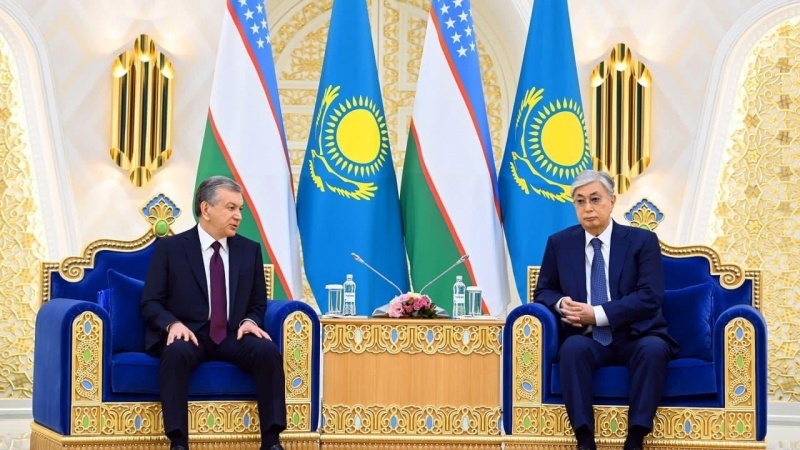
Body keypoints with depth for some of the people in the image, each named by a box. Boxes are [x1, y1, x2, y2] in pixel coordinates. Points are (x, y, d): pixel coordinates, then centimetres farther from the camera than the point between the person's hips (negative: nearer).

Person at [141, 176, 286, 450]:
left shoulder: (250, 250, 11)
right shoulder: (169, 248, 2)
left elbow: (258, 303, 16)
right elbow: (150, 303, 0)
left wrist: (250, 321, -8)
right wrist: (173, 324, -21)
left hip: (233, 335, 3)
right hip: (189, 334, -3)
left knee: (267, 350, -28)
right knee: (177, 352, -37)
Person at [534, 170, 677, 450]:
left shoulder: (642, 241, 0)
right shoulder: (559, 243, 8)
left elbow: (650, 297, -10)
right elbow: (543, 292, 15)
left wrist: (598, 314, -19)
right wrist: (561, 304, -11)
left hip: (635, 339, -1)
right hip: (589, 340, 1)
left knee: (654, 348, -35)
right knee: (572, 348, -33)